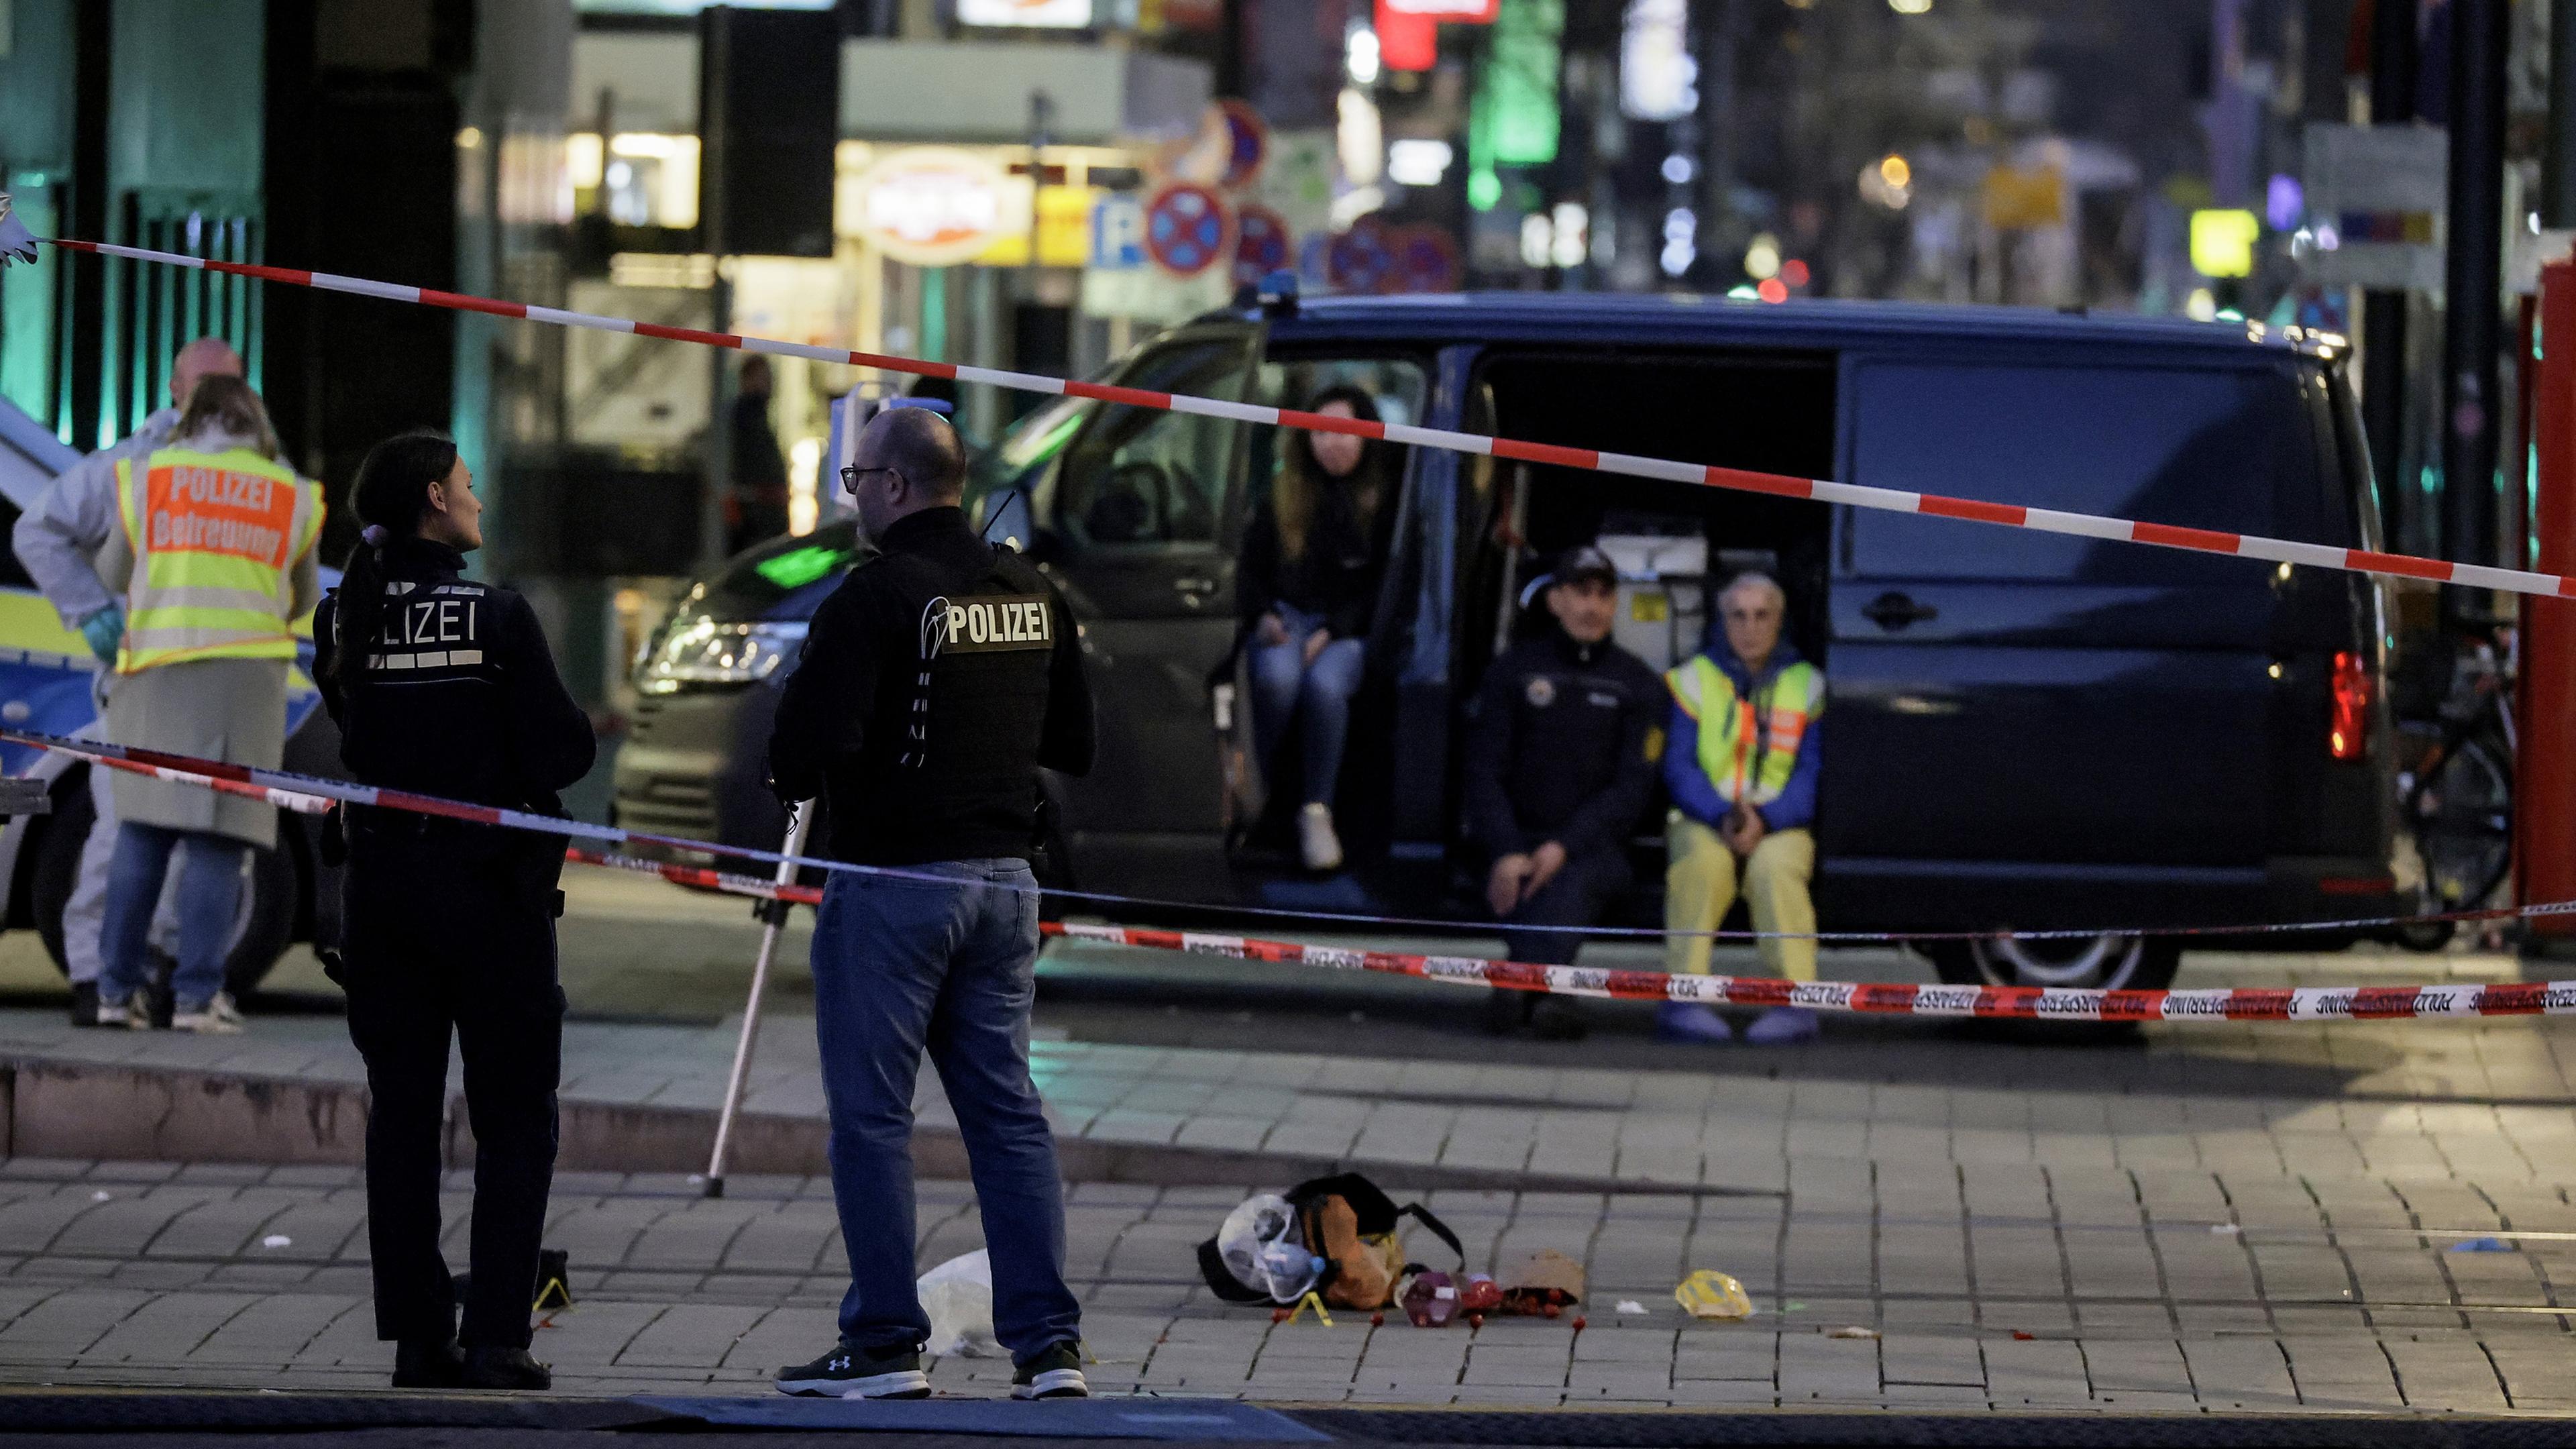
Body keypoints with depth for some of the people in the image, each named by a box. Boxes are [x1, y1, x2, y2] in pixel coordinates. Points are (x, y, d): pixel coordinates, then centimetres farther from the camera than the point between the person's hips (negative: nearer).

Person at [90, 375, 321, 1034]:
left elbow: (115, 577, 17)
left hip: (158, 673, 1)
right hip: (245, 676, -1)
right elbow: (301, 599, 22)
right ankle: (197, 996, -9)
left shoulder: (147, 479, 6)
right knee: (219, 834, -1)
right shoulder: (292, 501, 8)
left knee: (145, 830, 10)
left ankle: (119, 988, 3)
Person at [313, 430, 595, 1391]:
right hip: (490, 885, -4)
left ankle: (417, 1338, 9)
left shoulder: (346, 618, 0)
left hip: (382, 886, 4)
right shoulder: (496, 616, -13)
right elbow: (562, 753, -13)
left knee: (402, 1115, 10)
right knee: (513, 1120, 4)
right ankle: (496, 1339, -3)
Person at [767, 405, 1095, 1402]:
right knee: (1008, 1111, 9)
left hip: (890, 881, -6)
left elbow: (813, 737, -20)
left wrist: (792, 781, 0)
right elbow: (1074, 746, 15)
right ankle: (1048, 1345, 4)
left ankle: (884, 1345, 2)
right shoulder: (1035, 594, 8)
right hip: (1004, 878, 7)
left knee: (871, 1114, 1)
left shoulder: (877, 596, -15)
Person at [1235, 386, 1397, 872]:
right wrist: (1263, 616, -5)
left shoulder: (1386, 498, 3)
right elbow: (1248, 567, 16)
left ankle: (1317, 810, -25)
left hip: (1349, 630, -2)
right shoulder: (1286, 494, 13)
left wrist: (1332, 632, -14)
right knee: (1279, 676, -35)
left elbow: (1384, 586, -1)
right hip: (1285, 618, 2)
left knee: (1325, 683, -36)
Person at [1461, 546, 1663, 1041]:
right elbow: (1485, 772, 6)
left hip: (1594, 848, -1)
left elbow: (1634, 786, 1)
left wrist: (1564, 847, -16)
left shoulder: (1638, 684, 12)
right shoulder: (1514, 671, 14)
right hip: (1520, 844, 1)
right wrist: (1507, 853, -13)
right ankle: (1550, 992, -54)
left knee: (1570, 883, -37)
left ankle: (1524, 981, -59)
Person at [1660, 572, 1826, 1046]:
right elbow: (1679, 766, 2)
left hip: (1781, 825, 0)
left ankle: (1794, 1002, -36)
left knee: (1775, 865, -35)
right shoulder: (1693, 679, 11)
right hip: (1703, 822, 0)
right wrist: (1722, 817, -17)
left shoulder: (1807, 684, 11)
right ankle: (1685, 997, -37)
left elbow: (1812, 774, 2)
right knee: (1704, 860, -35)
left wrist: (1764, 819, -17)